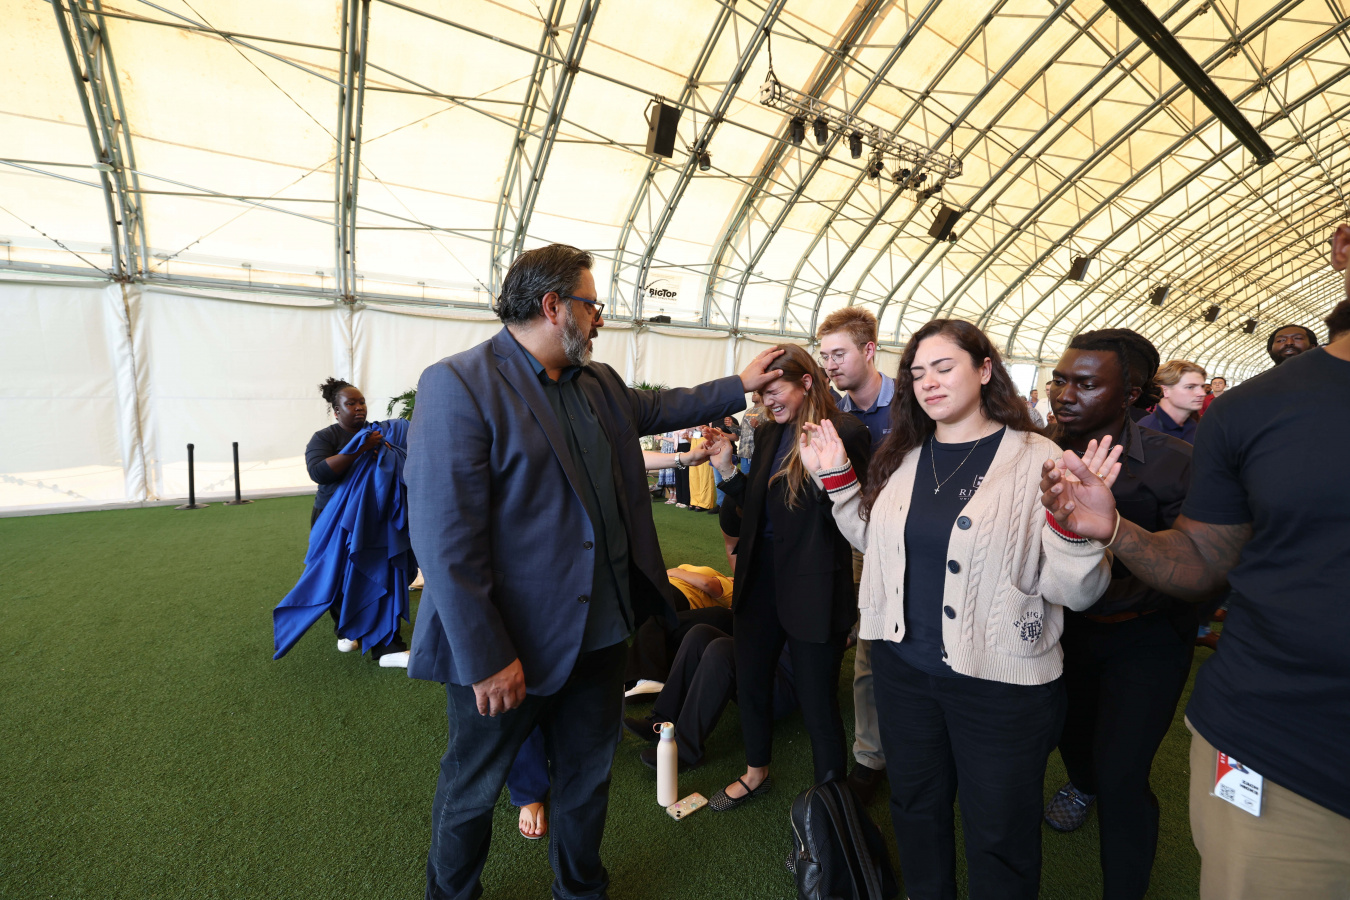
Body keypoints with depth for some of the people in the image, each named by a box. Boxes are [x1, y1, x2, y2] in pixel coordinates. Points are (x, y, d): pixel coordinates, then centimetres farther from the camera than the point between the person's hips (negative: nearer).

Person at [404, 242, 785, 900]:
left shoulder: (600, 383, 5)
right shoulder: (458, 384, -19)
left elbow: (658, 407, 25)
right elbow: (445, 540, -23)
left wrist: (741, 386, 23)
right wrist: (487, 658, -22)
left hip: (602, 632, 7)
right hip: (508, 647, -6)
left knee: (589, 773, 25)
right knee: (473, 787, 20)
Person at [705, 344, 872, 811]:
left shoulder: (845, 432, -14)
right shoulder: (768, 434, 7)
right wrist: (726, 469, 0)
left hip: (813, 588, -7)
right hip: (760, 576, 7)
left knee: (818, 701, 8)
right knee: (750, 682, 22)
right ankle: (756, 772, 48)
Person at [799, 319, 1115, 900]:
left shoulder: (1035, 460, -12)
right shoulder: (903, 458, 2)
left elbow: (1074, 591, -14)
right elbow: (875, 539, 14)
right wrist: (837, 478, 4)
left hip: (999, 680, -4)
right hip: (903, 669, 5)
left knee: (998, 836, 17)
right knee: (916, 807, 25)